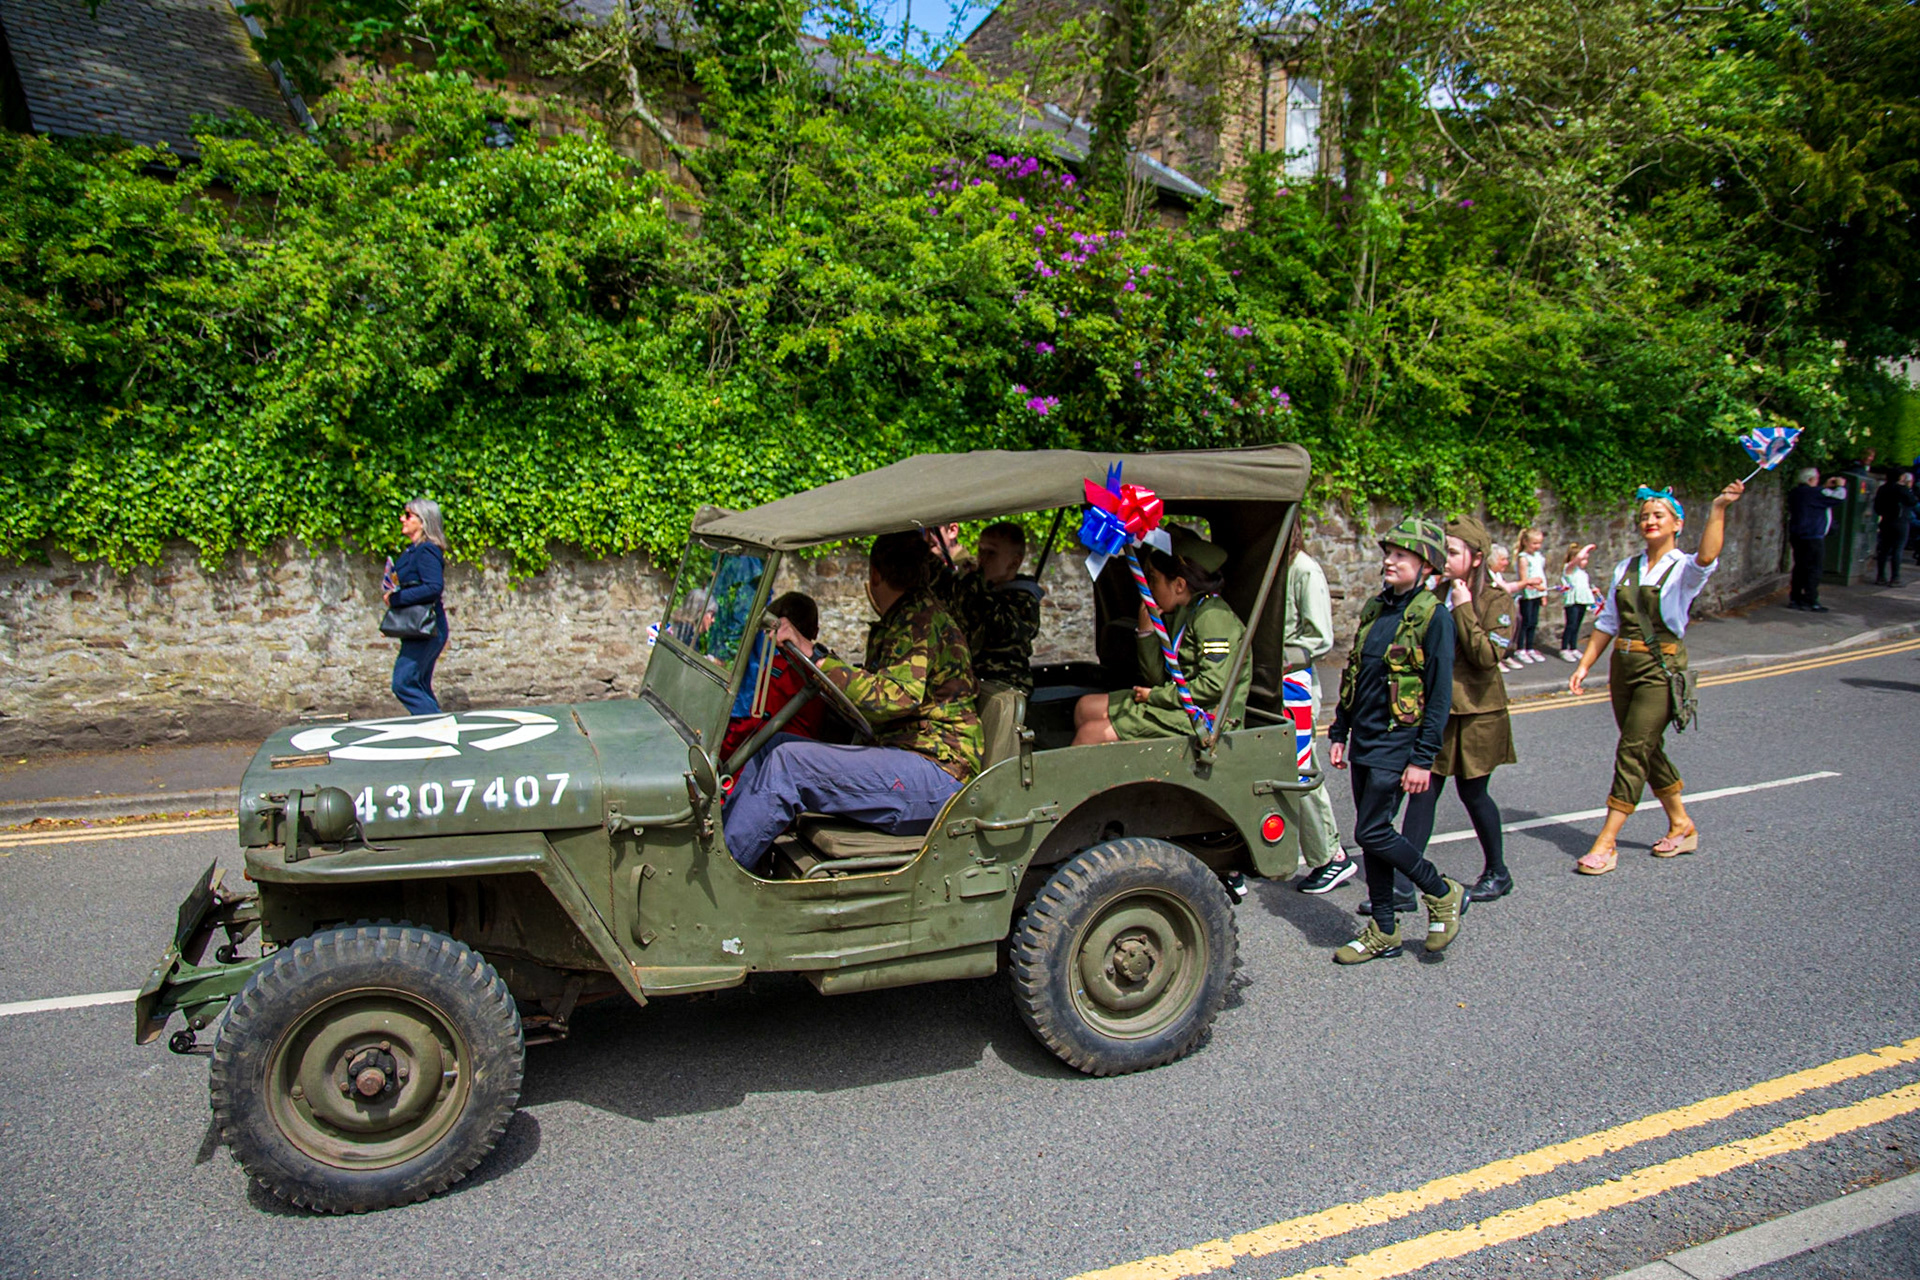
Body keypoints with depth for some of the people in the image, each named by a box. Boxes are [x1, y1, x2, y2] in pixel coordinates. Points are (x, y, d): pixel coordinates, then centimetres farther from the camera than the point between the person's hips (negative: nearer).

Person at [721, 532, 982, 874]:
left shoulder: (922, 618, -11)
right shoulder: (897, 621, 20)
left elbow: (892, 699, -24)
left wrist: (815, 654, -24)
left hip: (938, 772, -10)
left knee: (787, 763, -22)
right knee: (773, 745, 2)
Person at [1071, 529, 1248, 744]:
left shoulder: (1213, 617, -16)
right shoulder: (1181, 614, 12)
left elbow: (1214, 686, -24)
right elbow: (1158, 678, 10)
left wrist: (1156, 695, -14)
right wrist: (1145, 631, -3)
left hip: (1200, 719, -10)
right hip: (1175, 703, 10)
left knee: (1091, 733, -14)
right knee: (1086, 707, 12)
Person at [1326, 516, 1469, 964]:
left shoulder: (1433, 616, -11)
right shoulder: (1374, 609, 10)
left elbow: (1440, 694, -13)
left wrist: (1423, 759, -16)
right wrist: (1339, 734, 15)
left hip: (1397, 744, -7)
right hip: (1365, 740, 7)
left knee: (1372, 833, -8)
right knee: (1373, 833, 10)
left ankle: (1444, 894, 14)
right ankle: (1384, 932, 21)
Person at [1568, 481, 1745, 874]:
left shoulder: (1684, 568, -4)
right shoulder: (1626, 568, 12)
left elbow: (1707, 557, -30)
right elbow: (1607, 622, 14)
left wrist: (1718, 509, -38)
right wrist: (1584, 665, 9)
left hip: (1661, 667, -6)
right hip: (1623, 664, 6)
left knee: (1633, 751, -10)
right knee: (1646, 750, 13)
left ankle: (1606, 842, -7)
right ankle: (1681, 826, 31)